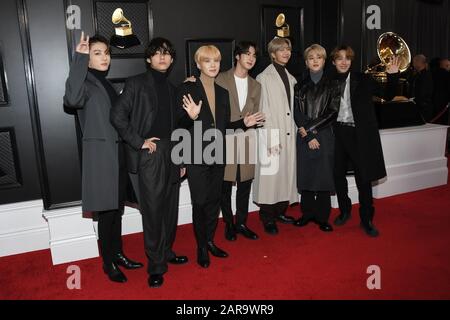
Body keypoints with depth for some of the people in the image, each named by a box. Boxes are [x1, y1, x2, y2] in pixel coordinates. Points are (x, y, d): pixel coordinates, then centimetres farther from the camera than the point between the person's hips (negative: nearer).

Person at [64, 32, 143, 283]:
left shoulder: (107, 84, 17)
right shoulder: (87, 83, -9)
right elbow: (72, 99, -33)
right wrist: (80, 59, -30)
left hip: (118, 152, 8)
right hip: (100, 155, -7)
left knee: (117, 209, 14)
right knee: (107, 212, 0)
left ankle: (118, 254, 28)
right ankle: (109, 262, 16)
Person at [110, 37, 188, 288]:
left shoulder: (172, 88, 15)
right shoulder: (136, 83, -1)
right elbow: (117, 116, -8)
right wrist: (139, 141, -12)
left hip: (172, 154, 6)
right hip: (149, 155, -5)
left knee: (170, 208, 13)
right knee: (153, 210, -2)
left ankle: (167, 252, 32)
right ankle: (156, 266, 11)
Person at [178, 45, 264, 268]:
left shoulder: (223, 93, 13)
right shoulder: (188, 88, -4)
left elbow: (224, 125, 14)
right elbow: (181, 123, -8)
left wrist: (244, 123, 0)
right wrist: (192, 117, -28)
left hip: (217, 154, 6)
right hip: (197, 155, -5)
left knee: (214, 200, 12)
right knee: (200, 201, -1)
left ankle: (210, 241, 28)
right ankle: (201, 247, 16)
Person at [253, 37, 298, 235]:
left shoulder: (291, 78, 15)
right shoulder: (264, 78, -5)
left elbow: (292, 108, 17)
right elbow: (264, 110, -10)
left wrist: (296, 130, 10)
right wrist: (271, 139, -15)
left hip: (289, 133, 7)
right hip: (272, 135, -6)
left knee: (287, 172, 9)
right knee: (271, 173, -4)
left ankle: (280, 211, 23)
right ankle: (268, 218, 6)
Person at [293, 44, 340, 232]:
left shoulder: (331, 85, 6)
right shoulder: (300, 86, 9)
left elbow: (332, 113, -3)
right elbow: (297, 114, 2)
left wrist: (310, 128, -9)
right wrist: (309, 137, -9)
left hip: (325, 137, -1)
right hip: (304, 138, 1)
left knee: (324, 176, 0)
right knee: (305, 175, 4)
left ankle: (322, 217, 11)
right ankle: (307, 213, 17)